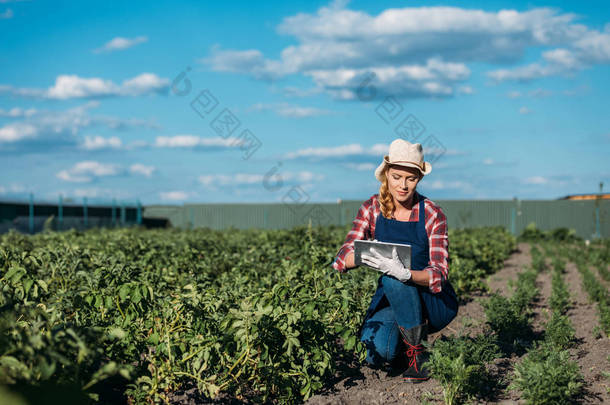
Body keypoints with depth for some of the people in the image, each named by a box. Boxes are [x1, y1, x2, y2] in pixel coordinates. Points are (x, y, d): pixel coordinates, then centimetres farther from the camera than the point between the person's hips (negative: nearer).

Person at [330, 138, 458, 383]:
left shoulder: (432, 215, -14)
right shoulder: (372, 209, -5)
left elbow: (439, 275, -23)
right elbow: (342, 259, -11)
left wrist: (405, 273, -45)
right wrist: (365, 255, -35)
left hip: (434, 303, -2)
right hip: (390, 299, 2)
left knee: (393, 279, -35)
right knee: (376, 353, -29)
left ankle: (417, 351, -16)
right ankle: (402, 335, 7)